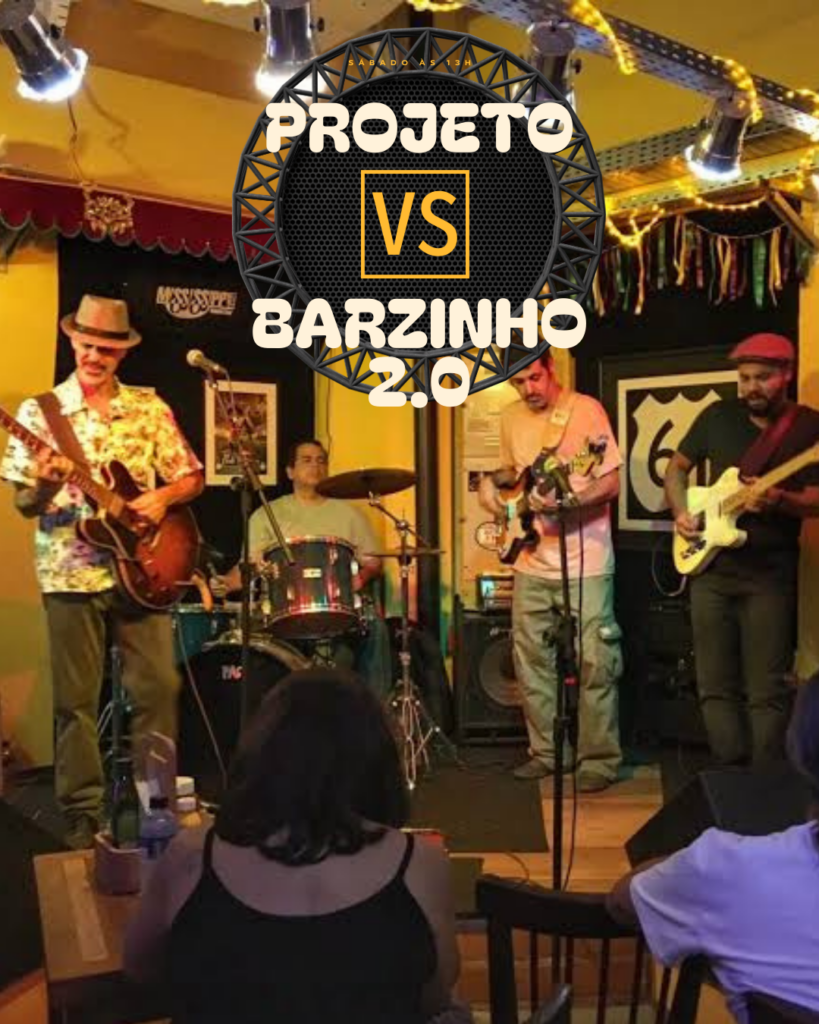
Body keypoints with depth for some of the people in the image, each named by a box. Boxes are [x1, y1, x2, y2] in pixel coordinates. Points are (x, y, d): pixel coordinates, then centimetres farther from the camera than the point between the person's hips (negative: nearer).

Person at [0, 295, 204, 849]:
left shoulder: (150, 408, 6)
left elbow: (193, 476, 9)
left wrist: (162, 497, -11)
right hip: (71, 572, -1)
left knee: (158, 688, 2)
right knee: (76, 699, 5)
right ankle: (83, 815, 18)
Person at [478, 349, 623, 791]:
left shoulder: (586, 410, -9)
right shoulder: (511, 417, 10)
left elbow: (611, 483, -12)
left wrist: (563, 500, -27)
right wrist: (491, 482, 5)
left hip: (585, 561, -6)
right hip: (531, 561, 6)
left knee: (595, 663, -3)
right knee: (530, 659, 11)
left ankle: (599, 760, 9)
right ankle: (546, 751, 24)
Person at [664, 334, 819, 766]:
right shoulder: (718, 416, 6)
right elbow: (677, 466, 16)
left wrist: (778, 501, -25)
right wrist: (680, 512, -1)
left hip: (771, 574, -3)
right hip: (710, 568, 4)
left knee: (766, 690, -2)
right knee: (715, 685, 8)